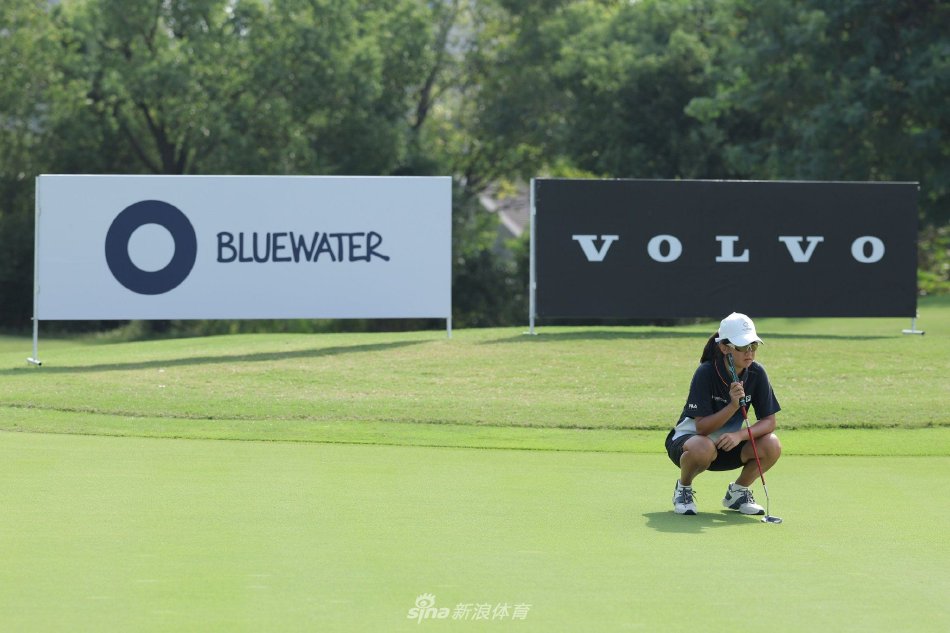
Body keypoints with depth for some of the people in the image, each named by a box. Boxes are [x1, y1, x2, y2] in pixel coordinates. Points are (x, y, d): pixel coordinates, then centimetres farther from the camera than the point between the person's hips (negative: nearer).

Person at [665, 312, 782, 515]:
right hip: (688, 438, -5)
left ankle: (738, 491, 6)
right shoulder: (705, 373, -23)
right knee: (703, 448, -41)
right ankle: (683, 489, -7)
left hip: (728, 445, 5)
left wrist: (739, 435, -30)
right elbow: (702, 427, -27)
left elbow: (769, 421, -12)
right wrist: (733, 405, -40)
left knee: (772, 446, -22)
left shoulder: (757, 373, -11)